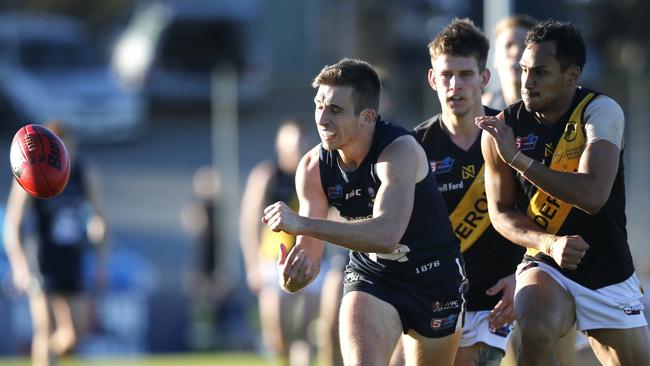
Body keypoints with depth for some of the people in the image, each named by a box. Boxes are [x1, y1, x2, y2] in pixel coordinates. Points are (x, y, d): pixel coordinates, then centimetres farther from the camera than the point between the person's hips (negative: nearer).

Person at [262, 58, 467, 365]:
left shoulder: (400, 150, -28)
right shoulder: (313, 167, -14)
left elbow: (387, 234, -44)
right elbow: (309, 254, -11)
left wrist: (302, 223, -49)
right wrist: (292, 276, -38)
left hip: (434, 279, -2)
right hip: (369, 278, 2)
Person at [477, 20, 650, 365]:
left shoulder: (600, 111, -12)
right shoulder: (504, 127, -6)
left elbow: (593, 195, -27)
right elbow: (502, 213, 1)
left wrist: (517, 158, -29)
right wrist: (550, 243, -19)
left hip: (610, 275, 1)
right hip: (546, 266, -1)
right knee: (536, 335, -32)